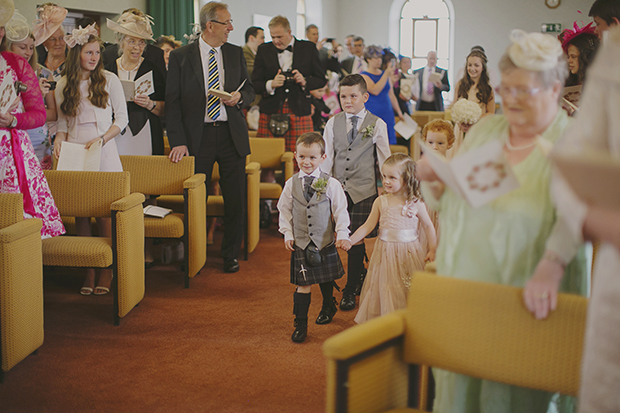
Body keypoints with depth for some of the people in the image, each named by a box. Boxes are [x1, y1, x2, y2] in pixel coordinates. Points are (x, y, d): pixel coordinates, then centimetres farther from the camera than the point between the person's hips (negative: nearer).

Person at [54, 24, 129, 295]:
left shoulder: (109, 80, 2)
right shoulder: (63, 85, 9)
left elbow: (122, 118, 4)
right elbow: (63, 122, 16)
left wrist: (102, 138, -10)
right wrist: (60, 139, -4)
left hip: (104, 152, -2)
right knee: (81, 213, 0)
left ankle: (107, 268, 4)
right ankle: (88, 268, 8)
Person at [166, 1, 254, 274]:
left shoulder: (236, 53, 9)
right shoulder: (181, 57, -1)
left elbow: (249, 90, 18)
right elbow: (172, 102, -2)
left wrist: (240, 97, -7)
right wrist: (178, 141, -11)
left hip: (231, 135, 3)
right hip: (197, 136, -3)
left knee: (235, 200, 4)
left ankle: (230, 255, 19)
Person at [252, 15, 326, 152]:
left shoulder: (308, 48, 9)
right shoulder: (264, 50, 11)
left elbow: (321, 80, 11)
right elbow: (254, 84, 8)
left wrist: (305, 81, -9)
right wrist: (270, 85, -12)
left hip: (299, 113, -1)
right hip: (270, 114, 1)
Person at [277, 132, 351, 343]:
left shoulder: (331, 184, -9)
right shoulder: (291, 184, -2)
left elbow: (341, 211, -3)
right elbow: (284, 210, 7)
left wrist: (342, 234, -11)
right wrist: (287, 234, 0)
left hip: (325, 242, 0)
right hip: (301, 243, 0)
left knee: (327, 280, 18)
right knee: (303, 285, -2)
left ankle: (328, 308, 45)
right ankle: (300, 324, 7)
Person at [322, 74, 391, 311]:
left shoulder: (376, 124, 1)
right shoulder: (333, 124, 8)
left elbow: (384, 159, 5)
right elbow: (327, 158, 10)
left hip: (363, 189, -2)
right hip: (337, 188, 3)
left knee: (356, 239, -3)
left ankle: (350, 290, 9)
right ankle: (362, 275, 26)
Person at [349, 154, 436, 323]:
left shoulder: (416, 204, -7)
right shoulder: (381, 202, -1)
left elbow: (428, 226, 2)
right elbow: (367, 226, 2)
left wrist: (432, 250, -6)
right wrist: (349, 241, -7)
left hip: (409, 252, -2)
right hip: (386, 251, 2)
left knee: (409, 293, 4)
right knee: (385, 290, 9)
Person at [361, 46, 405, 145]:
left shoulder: (385, 74, 14)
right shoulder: (364, 75, -3)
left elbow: (391, 95, 19)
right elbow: (375, 91, -19)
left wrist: (399, 113, 15)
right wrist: (387, 74, -22)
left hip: (387, 114, 6)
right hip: (372, 114, -6)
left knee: (390, 143, 1)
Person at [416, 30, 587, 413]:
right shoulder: (484, 129, 11)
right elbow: (445, 202, 17)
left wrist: (550, 267, -38)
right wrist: (432, 179, -5)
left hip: (522, 301, -4)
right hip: (461, 287, 5)